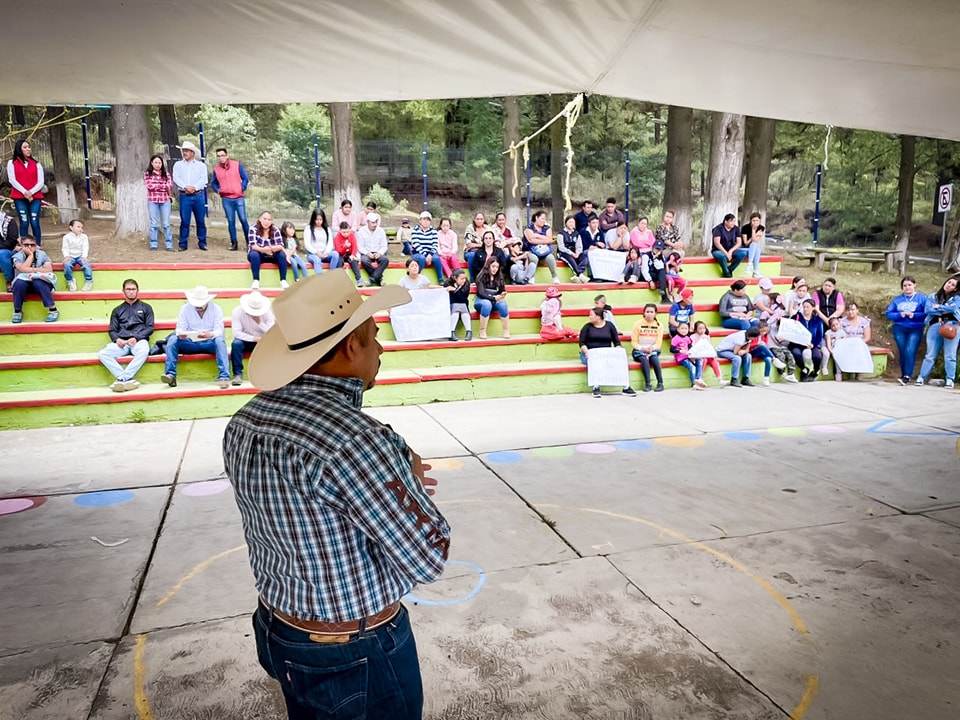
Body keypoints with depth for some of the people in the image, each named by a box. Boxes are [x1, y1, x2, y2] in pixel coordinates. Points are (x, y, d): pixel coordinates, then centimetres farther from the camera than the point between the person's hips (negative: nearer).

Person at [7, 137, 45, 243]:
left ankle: (38, 246, -5)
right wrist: (24, 192, -12)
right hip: (19, 198, -1)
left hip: (35, 197, 1)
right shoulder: (12, 163, 9)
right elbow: (12, 180, 0)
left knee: (35, 223, -7)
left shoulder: (36, 164, 13)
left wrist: (31, 192, -11)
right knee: (24, 223, -4)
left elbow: (40, 182, 4)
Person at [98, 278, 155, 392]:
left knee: (143, 351, -40)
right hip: (121, 342, 3)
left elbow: (150, 328, 8)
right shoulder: (117, 310, 25)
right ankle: (128, 379, -35)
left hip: (139, 340, -3)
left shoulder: (146, 308, 19)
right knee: (102, 354, -29)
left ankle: (121, 379, -35)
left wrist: (136, 338, -10)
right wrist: (117, 339, -7)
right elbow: (112, 330, 18)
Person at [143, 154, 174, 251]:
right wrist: (164, 186, -3)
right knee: (154, 224, 2)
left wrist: (156, 186, -3)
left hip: (165, 200, 1)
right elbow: (149, 185, -7)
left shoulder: (166, 173, 11)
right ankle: (153, 244, 7)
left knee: (166, 223, -1)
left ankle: (169, 245, 1)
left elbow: (170, 185, -3)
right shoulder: (147, 173, 7)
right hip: (152, 200, -1)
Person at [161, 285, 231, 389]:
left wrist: (210, 334, -36)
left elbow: (219, 331, -12)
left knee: (220, 340, -34)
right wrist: (180, 334, -29)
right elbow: (180, 328, -3)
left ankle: (224, 376, -43)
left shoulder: (216, 309, -2)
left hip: (210, 343, -2)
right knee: (172, 339, -23)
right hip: (190, 343, 2)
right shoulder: (185, 308, 3)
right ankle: (170, 375, -30)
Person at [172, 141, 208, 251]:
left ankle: (202, 243, 10)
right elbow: (176, 178, 1)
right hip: (184, 196, 0)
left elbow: (204, 179, -2)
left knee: (201, 220, 2)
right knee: (184, 221, -2)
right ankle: (183, 244, 3)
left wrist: (194, 187, -16)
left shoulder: (201, 165, 11)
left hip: (198, 195, 0)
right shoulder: (178, 164, 13)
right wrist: (185, 187, -15)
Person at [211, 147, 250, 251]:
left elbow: (245, 179, 5)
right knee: (231, 221, 3)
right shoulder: (216, 169, 8)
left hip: (239, 198, -2)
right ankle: (233, 243, 9)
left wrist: (242, 188, -6)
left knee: (243, 220, -5)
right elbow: (214, 183, 18)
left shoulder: (237, 165, 1)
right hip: (226, 199, 2)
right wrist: (218, 190, 1)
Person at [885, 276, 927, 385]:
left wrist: (914, 315, -17)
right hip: (899, 329, 3)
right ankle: (904, 375, 14)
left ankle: (907, 377, -19)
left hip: (915, 330, -3)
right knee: (902, 352, 4)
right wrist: (900, 315, -10)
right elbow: (888, 313, 6)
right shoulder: (897, 299, 12)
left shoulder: (922, 298, 4)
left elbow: (927, 313, -4)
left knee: (910, 351, -16)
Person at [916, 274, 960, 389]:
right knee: (930, 355, 1)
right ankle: (921, 377, 3)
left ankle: (949, 379, 1)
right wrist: (946, 310, -5)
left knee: (950, 355, -3)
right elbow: (928, 309, 0)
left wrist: (939, 307, 2)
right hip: (935, 326, 1)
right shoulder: (933, 296, 17)